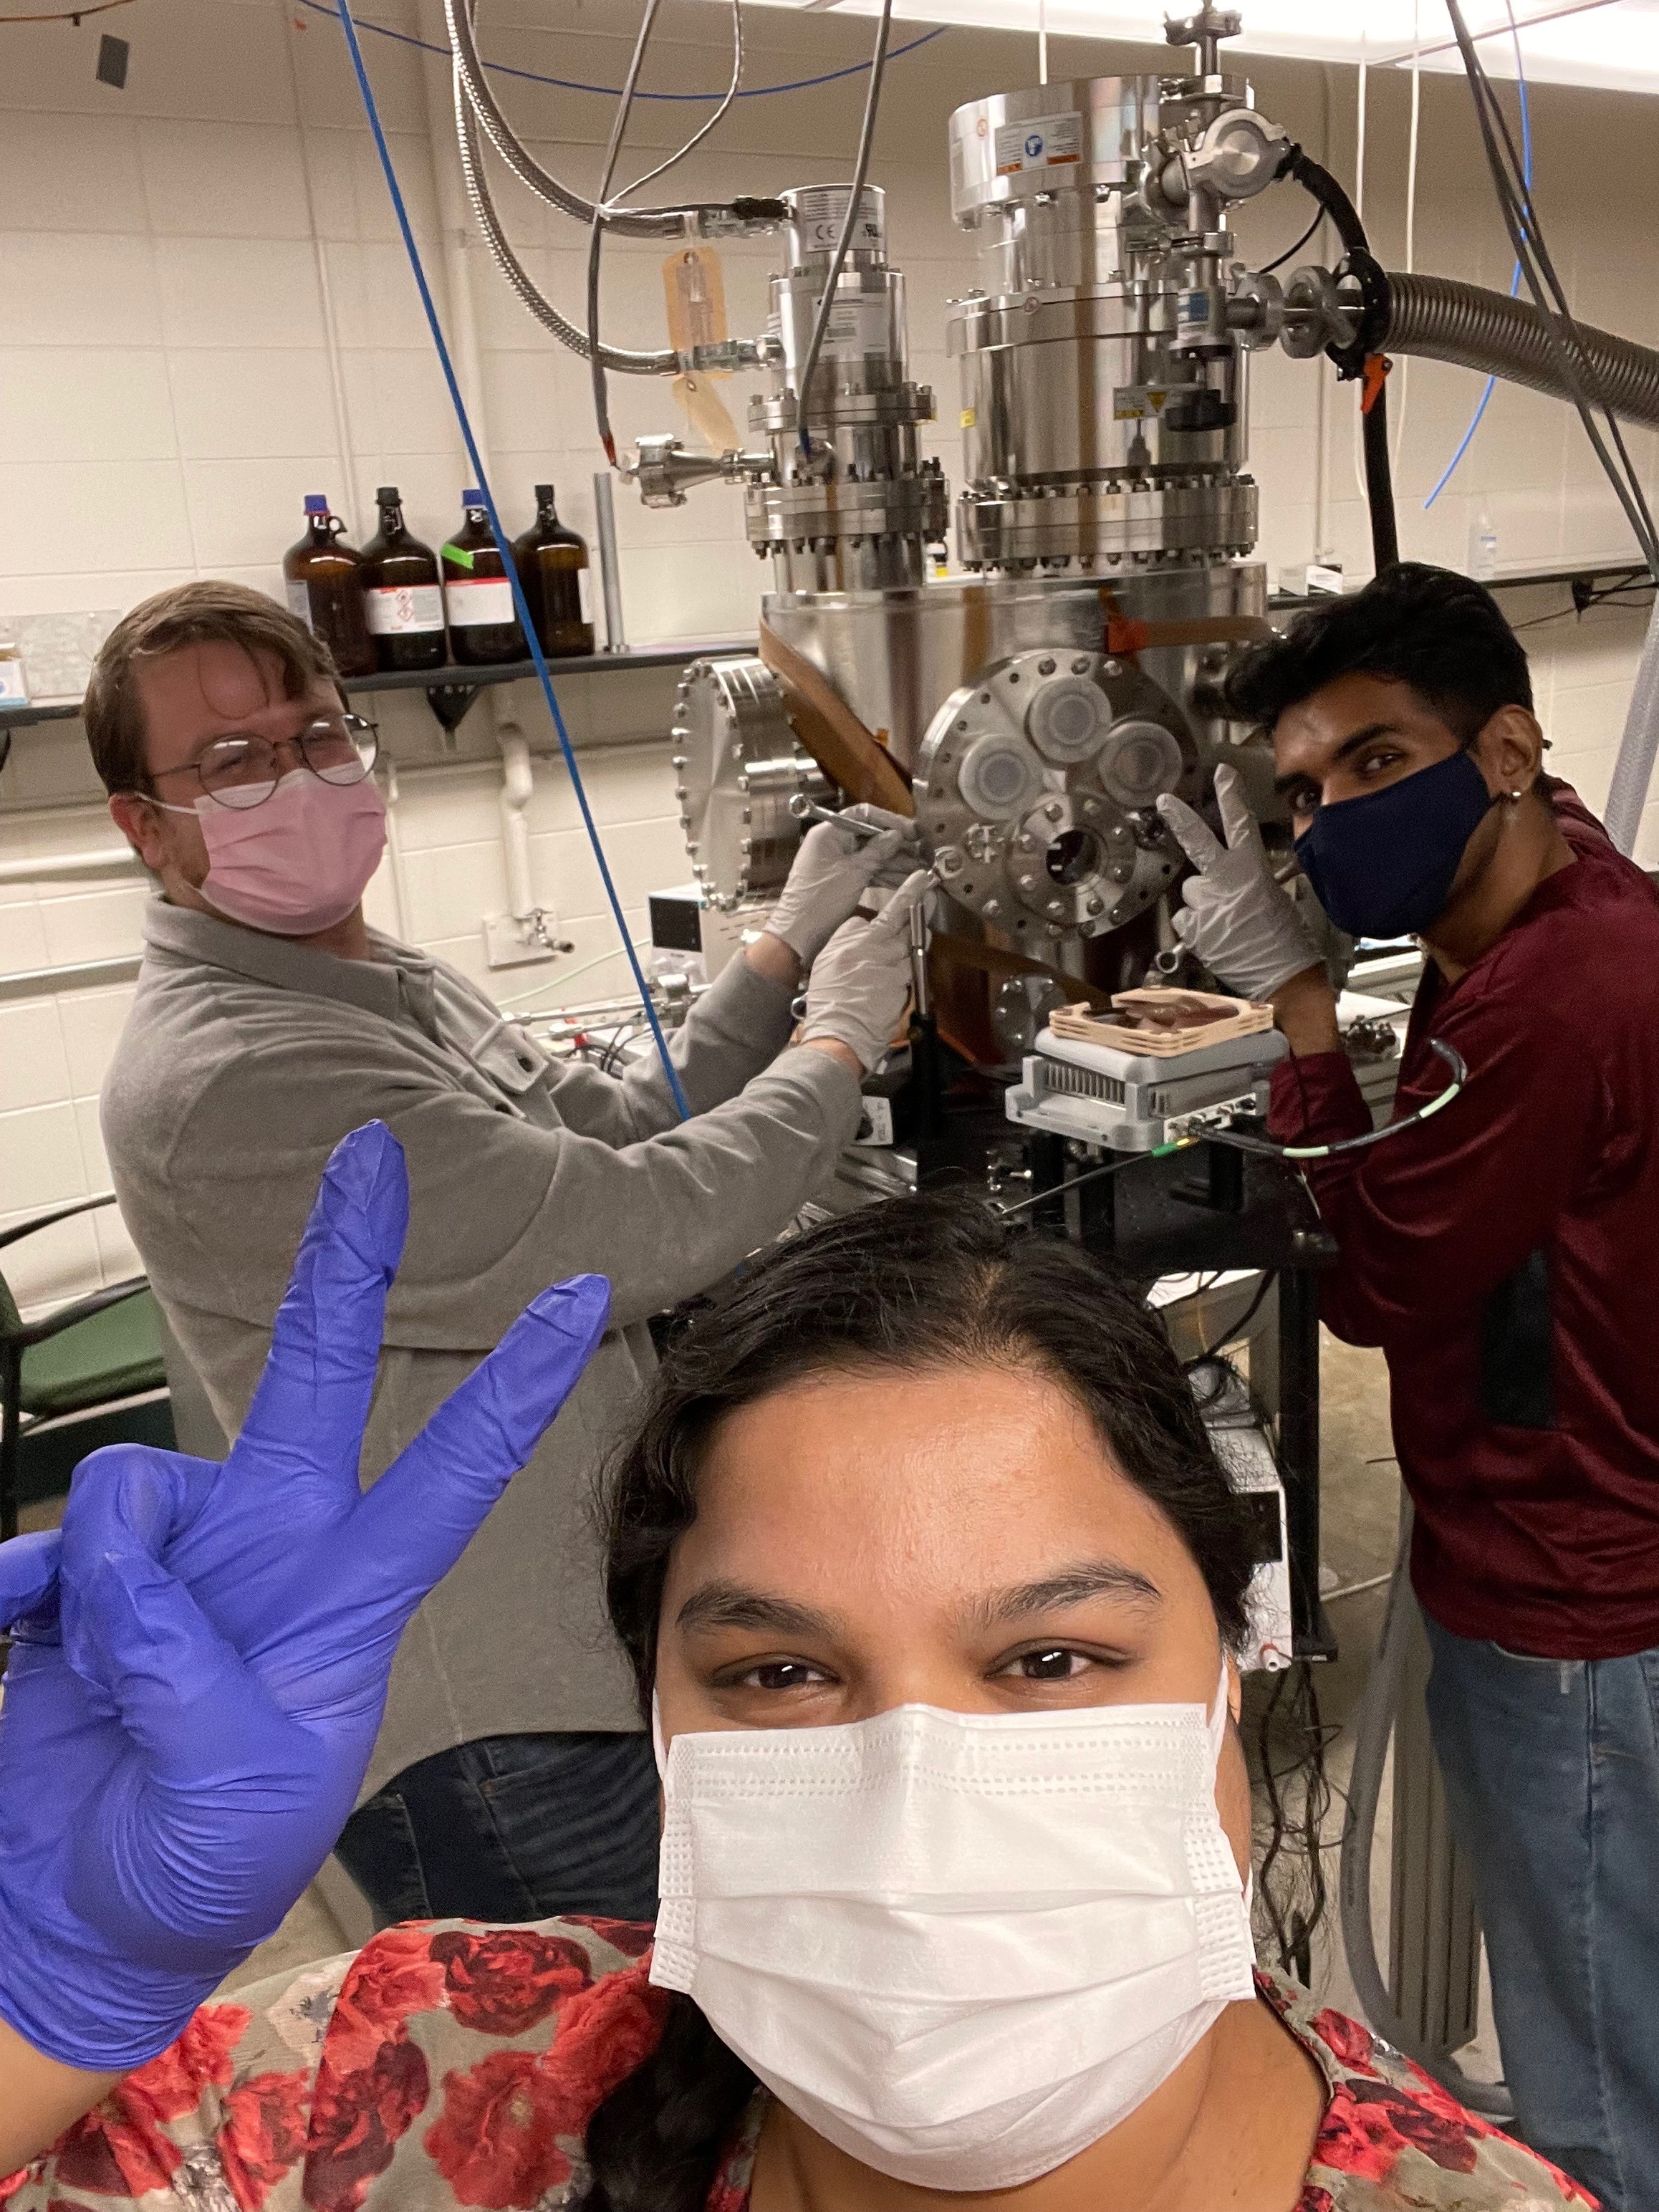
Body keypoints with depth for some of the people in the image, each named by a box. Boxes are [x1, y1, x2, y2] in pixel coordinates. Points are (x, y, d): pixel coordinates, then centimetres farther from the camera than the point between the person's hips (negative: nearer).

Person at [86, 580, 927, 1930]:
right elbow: (636, 1233, -28)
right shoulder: (226, 1083, -26)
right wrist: (839, 1042, -13)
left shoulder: (389, 985, 8)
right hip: (490, 1733, -9)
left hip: (586, 1655, 10)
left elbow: (616, 1135, 13)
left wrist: (786, 954, 6)